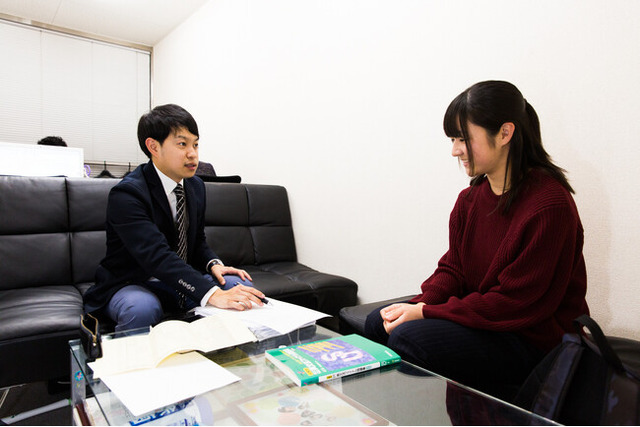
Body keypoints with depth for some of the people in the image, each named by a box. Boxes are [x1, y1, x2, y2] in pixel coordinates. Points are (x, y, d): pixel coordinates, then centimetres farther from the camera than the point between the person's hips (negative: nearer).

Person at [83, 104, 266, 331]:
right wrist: (212, 294, -45)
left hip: (180, 281, 6)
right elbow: (157, 255, -34)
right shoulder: (126, 194, -21)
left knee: (240, 285, -16)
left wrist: (213, 264, -11)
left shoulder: (196, 186, 3)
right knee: (143, 309, -38)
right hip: (131, 285, -5)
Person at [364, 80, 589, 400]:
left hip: (532, 340, -7)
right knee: (377, 323, 0)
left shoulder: (549, 205, -22)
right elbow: (452, 268, 6)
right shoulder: (471, 197, 2)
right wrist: (417, 305, -13)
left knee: (407, 338, -25)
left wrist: (425, 312, -21)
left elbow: (515, 303, -22)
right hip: (479, 316, 8)